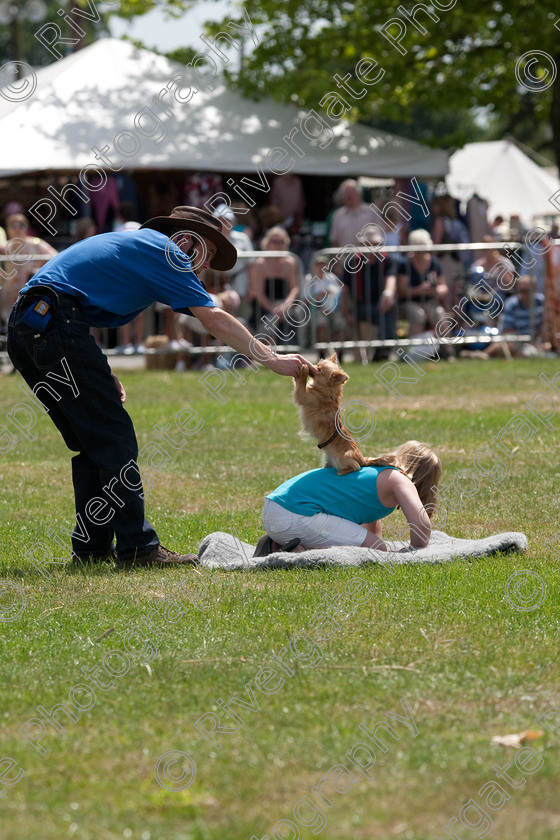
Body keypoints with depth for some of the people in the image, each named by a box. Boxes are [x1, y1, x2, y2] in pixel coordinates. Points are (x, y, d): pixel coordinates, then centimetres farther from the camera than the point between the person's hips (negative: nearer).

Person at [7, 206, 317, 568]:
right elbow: (215, 320, -2)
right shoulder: (163, 251, 3)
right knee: (113, 438, -6)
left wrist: (103, 375, 20)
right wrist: (273, 360, 4)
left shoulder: (131, 243, 29)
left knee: (93, 442, 15)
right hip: (55, 323, -9)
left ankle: (93, 545, 17)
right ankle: (137, 547, -8)